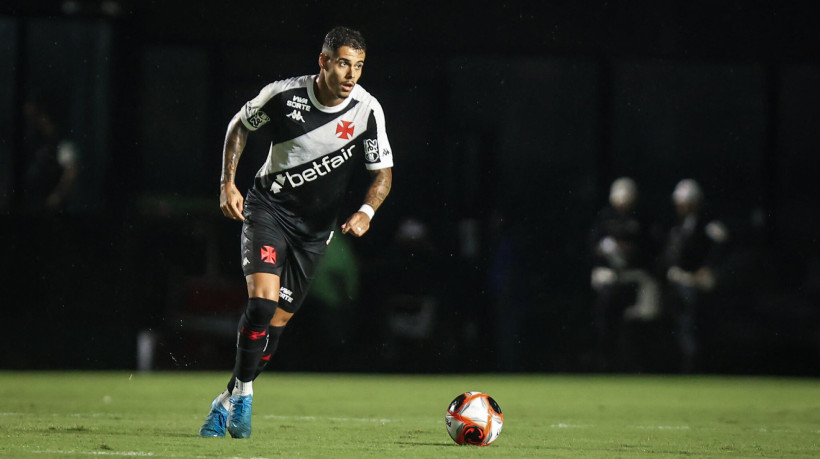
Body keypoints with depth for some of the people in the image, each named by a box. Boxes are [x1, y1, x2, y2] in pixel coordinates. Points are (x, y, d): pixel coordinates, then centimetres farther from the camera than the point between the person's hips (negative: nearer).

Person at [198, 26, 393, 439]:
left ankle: (232, 399, 22)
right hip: (267, 208, -2)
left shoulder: (367, 110, -13)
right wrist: (227, 184, -5)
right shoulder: (285, 94, -15)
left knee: (278, 318, 4)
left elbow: (383, 172, -3)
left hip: (314, 227, 2)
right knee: (262, 300, -22)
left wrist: (366, 211, -22)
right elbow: (239, 126, 3)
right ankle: (243, 391, -6)